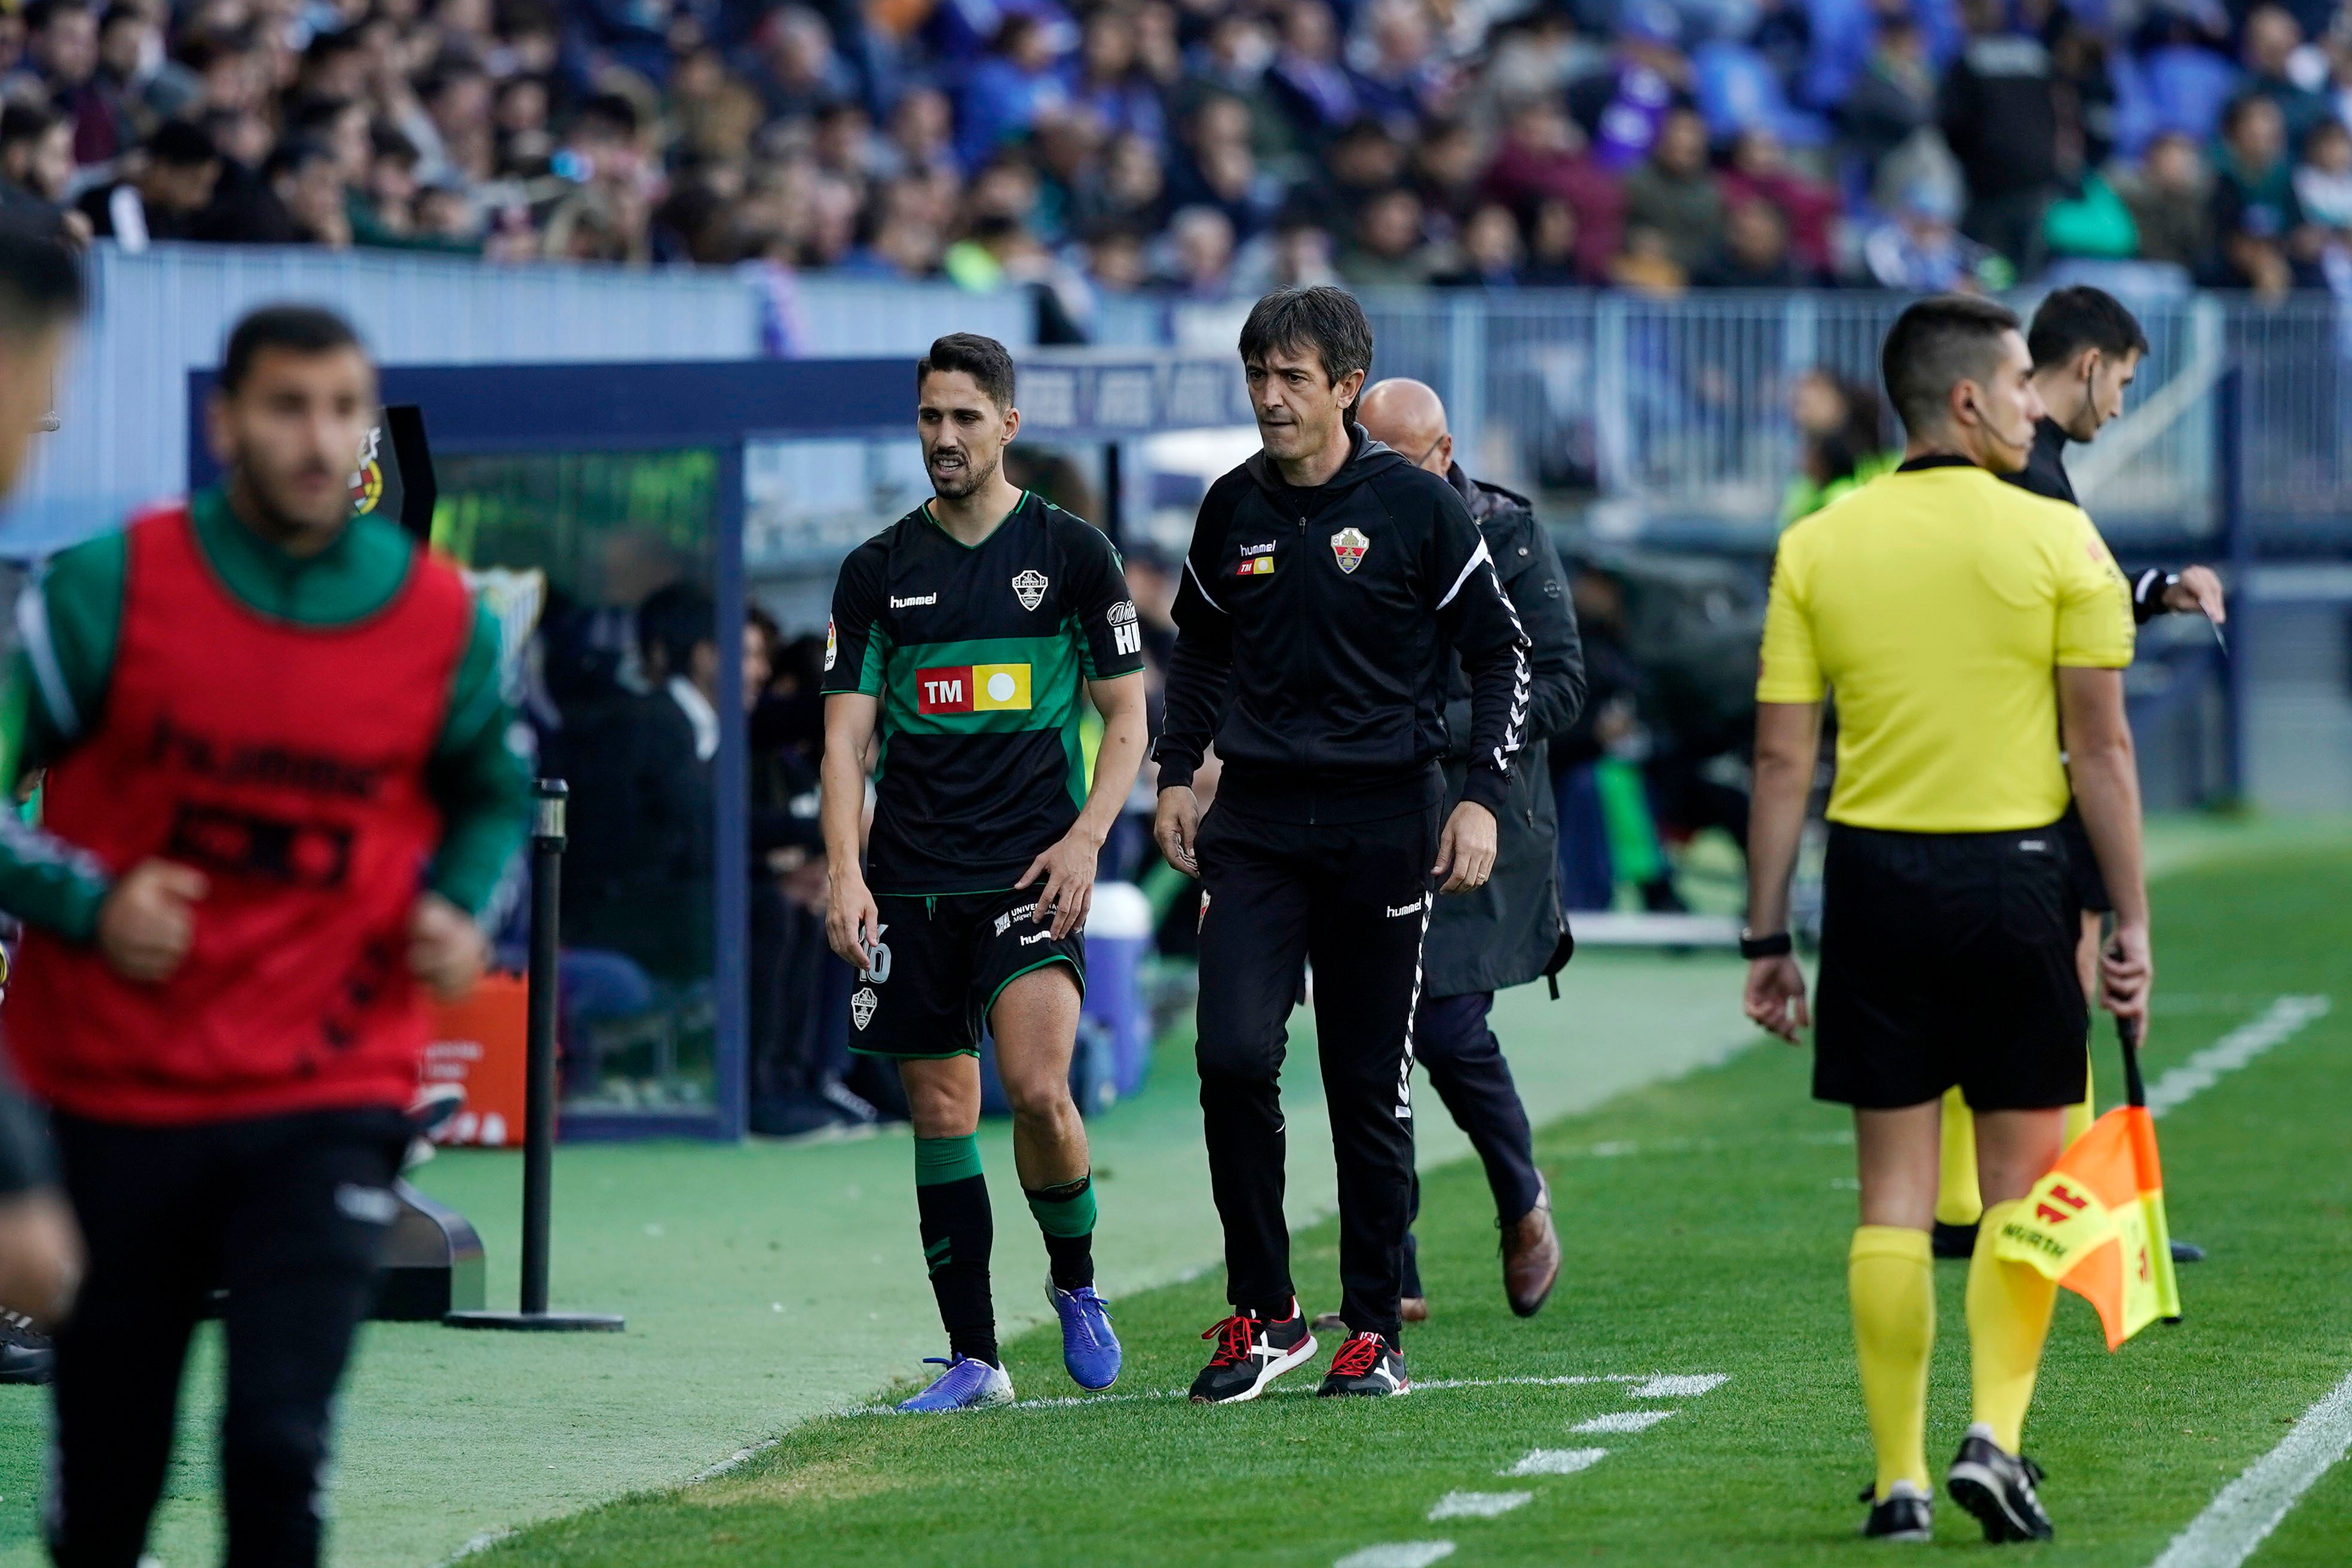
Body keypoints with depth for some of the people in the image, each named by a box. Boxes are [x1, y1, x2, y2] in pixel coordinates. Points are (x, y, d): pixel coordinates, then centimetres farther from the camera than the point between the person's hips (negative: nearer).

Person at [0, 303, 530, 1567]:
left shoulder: (442, 621, 1)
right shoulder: (108, 587, -6)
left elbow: (492, 792, 20)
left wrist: (458, 906, 1)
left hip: (330, 1104, 0)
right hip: (115, 1088, 0)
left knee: (281, 1447, -13)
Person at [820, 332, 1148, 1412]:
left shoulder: (1072, 553, 4)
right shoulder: (878, 570, 9)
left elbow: (1128, 720, 6)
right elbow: (847, 734, 8)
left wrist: (1084, 839, -8)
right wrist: (843, 869, -5)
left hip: (1030, 874, -3)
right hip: (910, 879, 3)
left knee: (1038, 1090, -20)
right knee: (940, 1113, 3)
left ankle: (1076, 1279, 7)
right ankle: (972, 1357, 10)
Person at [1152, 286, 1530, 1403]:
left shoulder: (1416, 507, -5)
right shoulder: (1234, 507, 6)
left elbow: (1502, 653, 1)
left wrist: (1482, 796, -8)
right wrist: (1177, 774, 15)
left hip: (1383, 820, -2)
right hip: (1256, 822, 2)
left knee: (1370, 1086, 2)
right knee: (1234, 1057, -12)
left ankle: (1375, 1331, 12)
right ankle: (1263, 1313, -1)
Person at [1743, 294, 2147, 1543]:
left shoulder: (1816, 548, 2)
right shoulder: (2055, 539, -5)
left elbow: (1783, 760, 1)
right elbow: (2102, 750, -5)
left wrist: (1766, 941, 6)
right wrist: (2130, 925, 0)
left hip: (1874, 877, 2)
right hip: (2014, 875, -2)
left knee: (1894, 1195, 6)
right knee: (2021, 1185, 9)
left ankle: (1898, 1480, 6)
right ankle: (1995, 1432, -6)